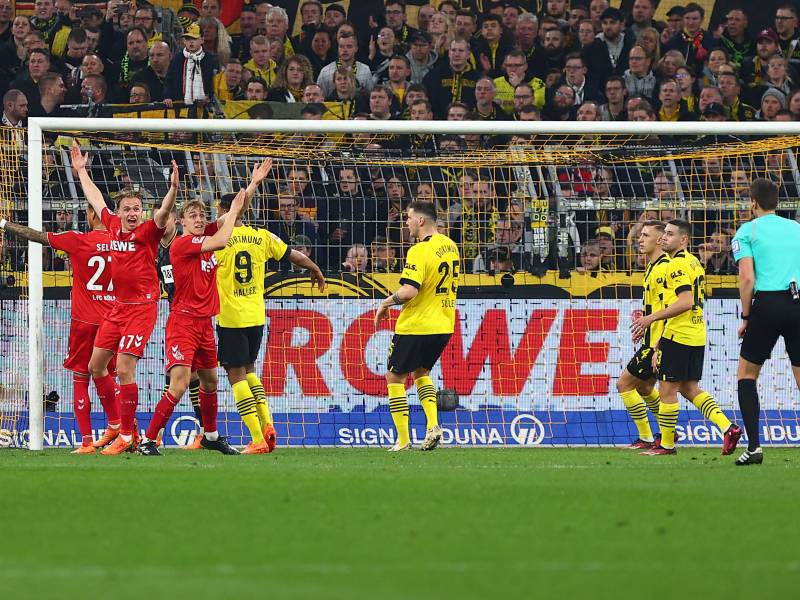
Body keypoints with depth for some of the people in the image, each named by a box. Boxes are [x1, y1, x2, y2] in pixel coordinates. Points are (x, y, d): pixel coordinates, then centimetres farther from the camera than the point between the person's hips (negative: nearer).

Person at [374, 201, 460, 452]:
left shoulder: (420, 251, -19)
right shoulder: (450, 246, 7)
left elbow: (409, 290, -27)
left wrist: (387, 302, -10)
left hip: (416, 326, -8)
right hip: (444, 326, 8)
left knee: (395, 377, 7)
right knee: (421, 372, 27)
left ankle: (403, 439, 3)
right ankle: (433, 424, 8)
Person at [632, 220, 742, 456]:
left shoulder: (677, 264, -14)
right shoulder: (694, 262, 16)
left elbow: (685, 302, -24)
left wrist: (652, 318, -20)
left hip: (678, 336, -10)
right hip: (696, 336, 10)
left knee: (667, 390, 0)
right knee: (689, 388, 14)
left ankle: (666, 444, 6)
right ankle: (727, 427, 2)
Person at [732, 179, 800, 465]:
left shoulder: (747, 231, 4)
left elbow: (747, 277, -6)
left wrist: (745, 317, 2)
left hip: (767, 302, -3)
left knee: (746, 373, 11)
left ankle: (754, 446, -1)